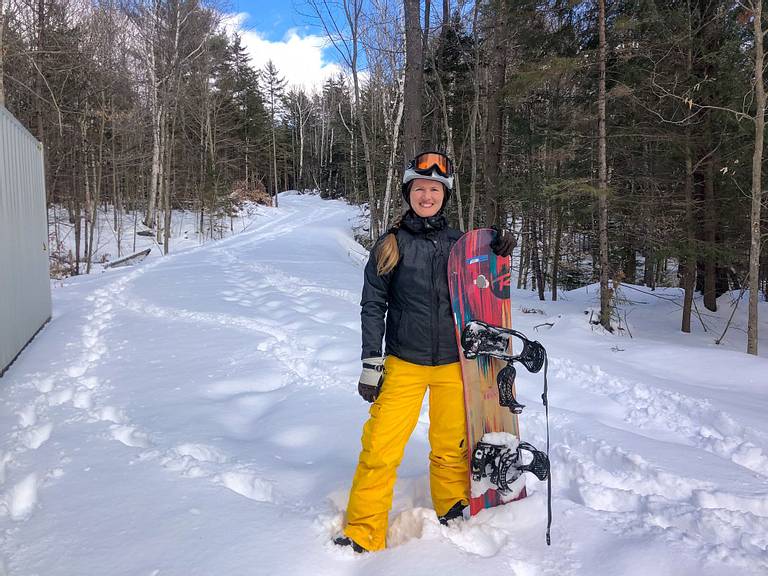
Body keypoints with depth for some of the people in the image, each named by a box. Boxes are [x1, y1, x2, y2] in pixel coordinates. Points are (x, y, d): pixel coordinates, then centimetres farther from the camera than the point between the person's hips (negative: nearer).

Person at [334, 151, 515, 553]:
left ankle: (453, 514, 34)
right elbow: (373, 305, 0)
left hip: (453, 363, 2)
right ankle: (364, 533, 10)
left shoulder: (459, 244, 5)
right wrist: (371, 363, -6)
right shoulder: (391, 245, -1)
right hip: (404, 364, -2)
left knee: (451, 448, 12)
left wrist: (499, 258, -1)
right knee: (380, 448, -5)